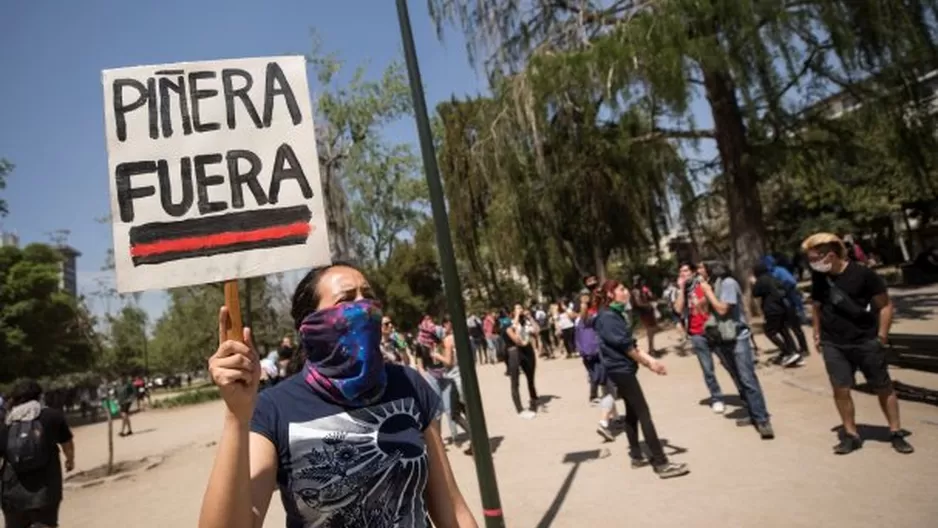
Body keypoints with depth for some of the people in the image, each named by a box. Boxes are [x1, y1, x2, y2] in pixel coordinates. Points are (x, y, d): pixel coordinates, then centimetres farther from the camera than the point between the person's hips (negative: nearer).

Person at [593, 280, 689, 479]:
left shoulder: (616, 314, 14)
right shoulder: (607, 317, -17)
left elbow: (630, 344, 12)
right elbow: (625, 346, -18)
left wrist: (651, 360, 2)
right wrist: (649, 364, -9)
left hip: (622, 369, 10)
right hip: (620, 370, -10)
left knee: (632, 412, 15)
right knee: (644, 414, -8)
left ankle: (637, 456, 25)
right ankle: (662, 464, -5)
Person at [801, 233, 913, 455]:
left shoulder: (862, 273, -14)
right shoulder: (818, 277, 0)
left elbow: (885, 305, -7)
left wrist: (881, 337, -9)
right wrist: (817, 334, 12)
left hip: (867, 342, -3)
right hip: (833, 345, 3)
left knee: (883, 387, 9)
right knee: (841, 390, 2)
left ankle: (896, 433, 24)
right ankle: (851, 435, 14)